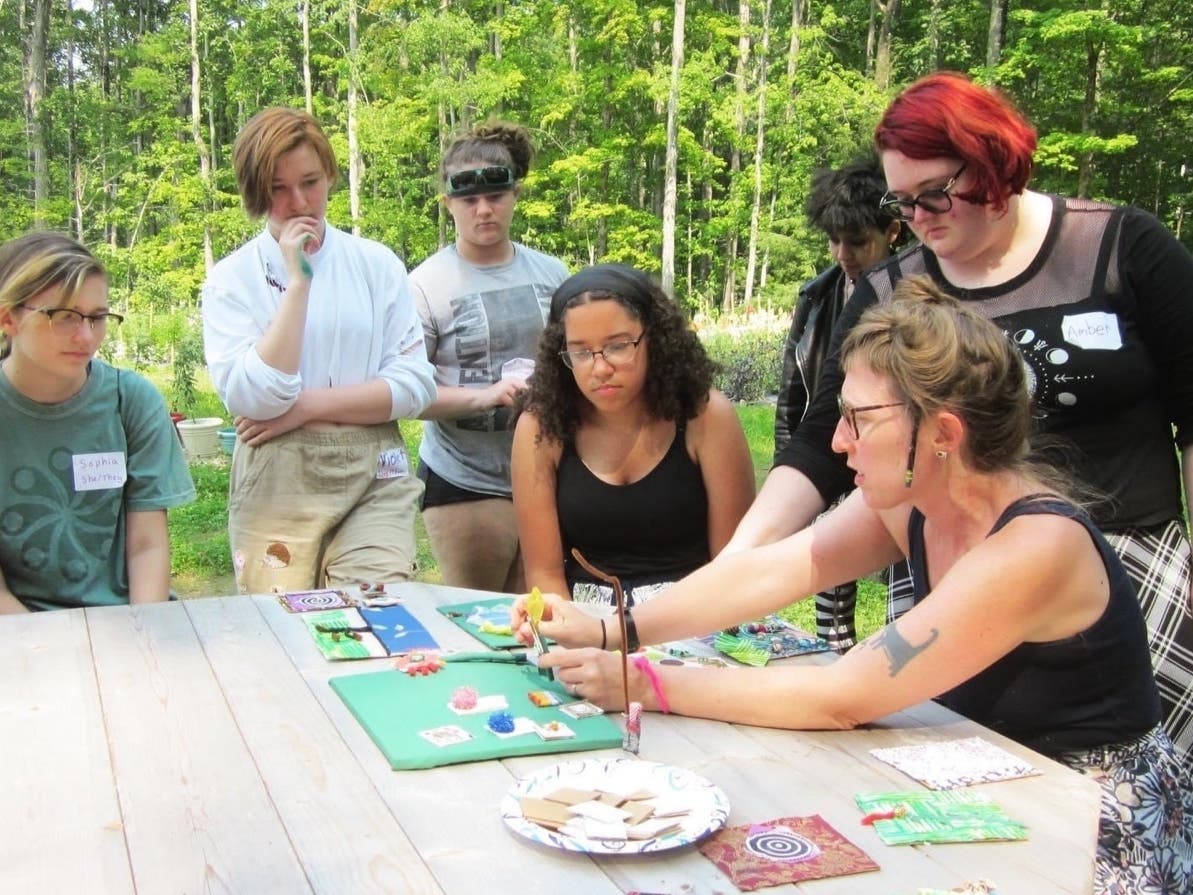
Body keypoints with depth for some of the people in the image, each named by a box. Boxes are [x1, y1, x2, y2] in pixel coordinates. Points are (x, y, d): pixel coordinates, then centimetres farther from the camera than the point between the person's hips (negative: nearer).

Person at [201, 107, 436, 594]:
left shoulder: (376, 264, 6)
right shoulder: (230, 279, 1)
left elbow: (416, 386, 0)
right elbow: (253, 399, -13)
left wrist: (307, 406, -8)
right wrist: (297, 281, -12)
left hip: (374, 478, 1)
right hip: (276, 485, -1)